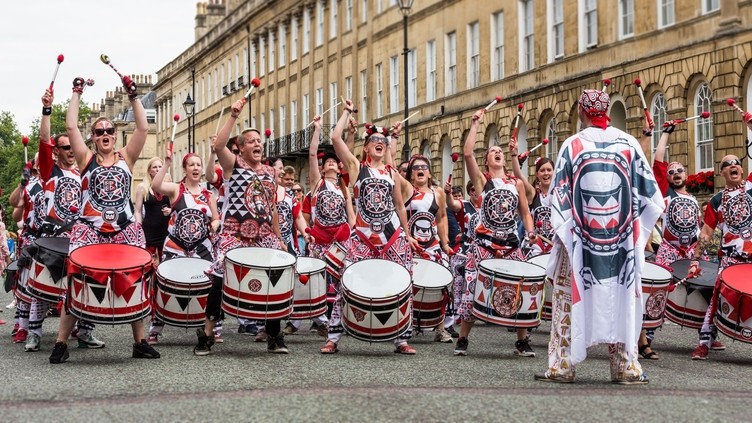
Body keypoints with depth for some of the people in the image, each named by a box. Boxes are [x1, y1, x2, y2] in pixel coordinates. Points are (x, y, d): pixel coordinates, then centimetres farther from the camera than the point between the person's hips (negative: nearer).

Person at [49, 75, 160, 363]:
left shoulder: (126, 158, 11)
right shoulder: (86, 159, 8)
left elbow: (143, 128, 2)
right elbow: (71, 126, 1)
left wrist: (133, 96, -1)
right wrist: (77, 94, 4)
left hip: (125, 230, 2)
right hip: (89, 229, -1)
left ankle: (140, 342, 10)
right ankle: (61, 343, -3)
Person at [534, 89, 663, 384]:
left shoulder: (572, 146, -3)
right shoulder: (627, 143, 2)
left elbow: (559, 195, -2)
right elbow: (649, 193, 3)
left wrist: (562, 232, 8)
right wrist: (637, 228, 14)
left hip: (580, 238, -1)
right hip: (622, 240, 1)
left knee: (570, 298, 5)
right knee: (621, 296, 7)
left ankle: (562, 366, 5)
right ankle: (626, 367, 8)